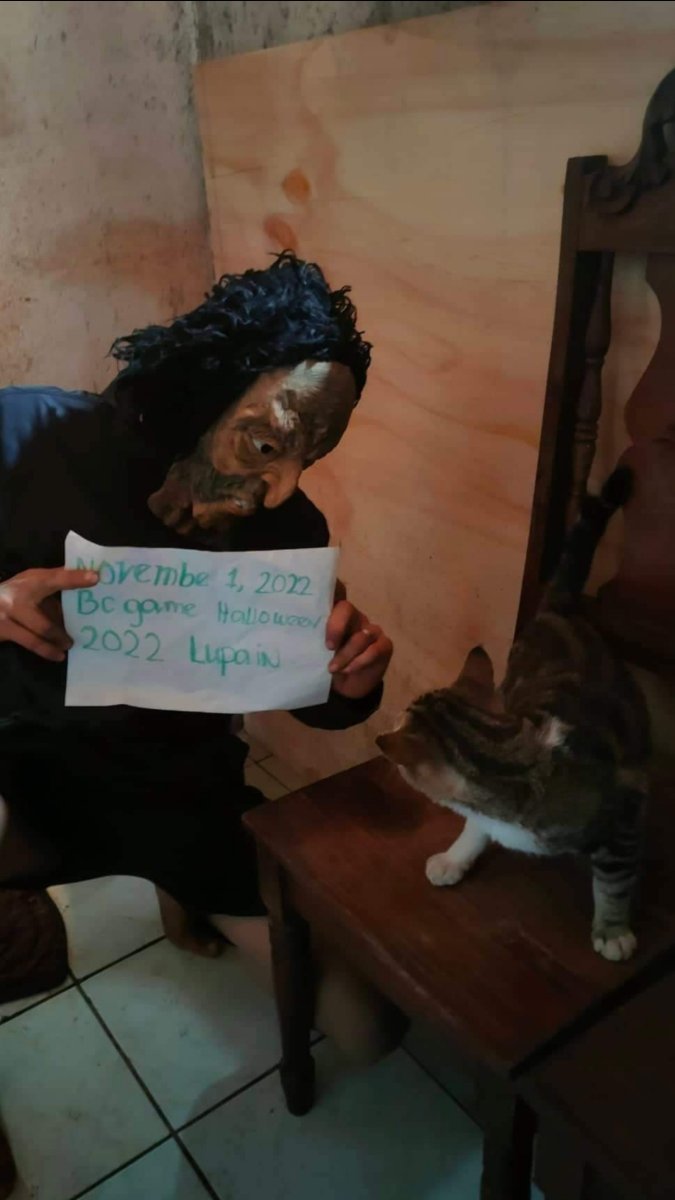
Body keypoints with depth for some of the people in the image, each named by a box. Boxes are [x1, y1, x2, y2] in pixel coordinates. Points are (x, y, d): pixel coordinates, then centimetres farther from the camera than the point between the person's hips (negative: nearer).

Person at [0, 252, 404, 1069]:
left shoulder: (292, 535, -13)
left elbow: (316, 706, -1)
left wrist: (352, 684, -25)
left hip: (181, 787, 3)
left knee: (367, 1030, 2)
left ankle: (182, 884, 25)